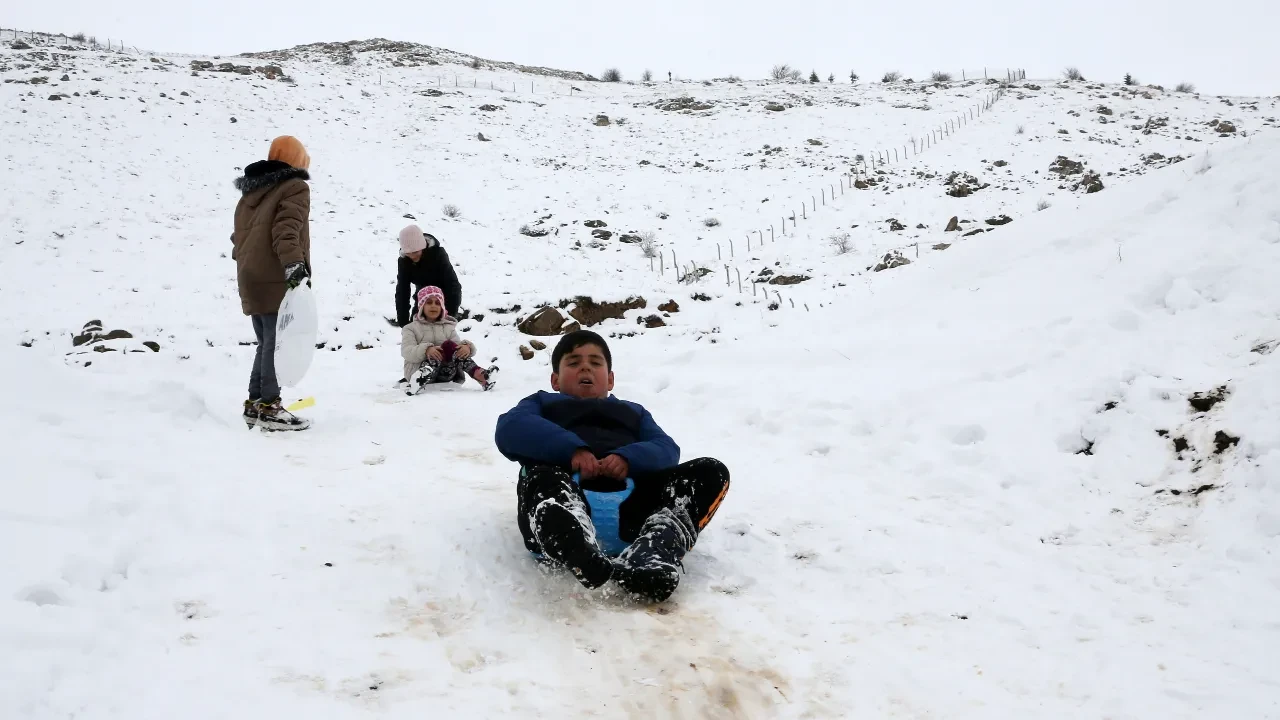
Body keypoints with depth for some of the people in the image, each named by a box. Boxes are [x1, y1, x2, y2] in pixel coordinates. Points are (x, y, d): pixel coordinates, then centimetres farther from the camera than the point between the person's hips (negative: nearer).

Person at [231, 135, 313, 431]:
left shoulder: (251, 191, 21)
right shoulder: (295, 187, -5)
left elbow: (240, 234, 23)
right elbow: (286, 229, -20)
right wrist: (294, 262, -30)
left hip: (250, 279, 8)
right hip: (276, 281, -8)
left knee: (266, 343, 15)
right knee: (277, 343, -6)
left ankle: (255, 403, 17)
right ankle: (269, 407, -6)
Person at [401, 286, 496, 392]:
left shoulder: (448, 328, 22)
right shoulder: (411, 328, 13)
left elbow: (459, 346, 5)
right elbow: (406, 351, -6)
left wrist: (467, 347, -21)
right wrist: (426, 350, -27)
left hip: (445, 375, 3)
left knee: (450, 346, -25)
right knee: (447, 347, -26)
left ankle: (479, 374, -45)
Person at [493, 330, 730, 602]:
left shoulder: (634, 412, 41)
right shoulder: (542, 403, 34)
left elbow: (667, 450, 17)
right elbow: (510, 429, 8)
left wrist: (629, 458, -8)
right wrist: (571, 448, -10)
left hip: (629, 509, 3)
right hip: (563, 502, -2)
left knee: (711, 471, -16)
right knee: (541, 478, -34)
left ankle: (650, 556, -43)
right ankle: (584, 560, -65)